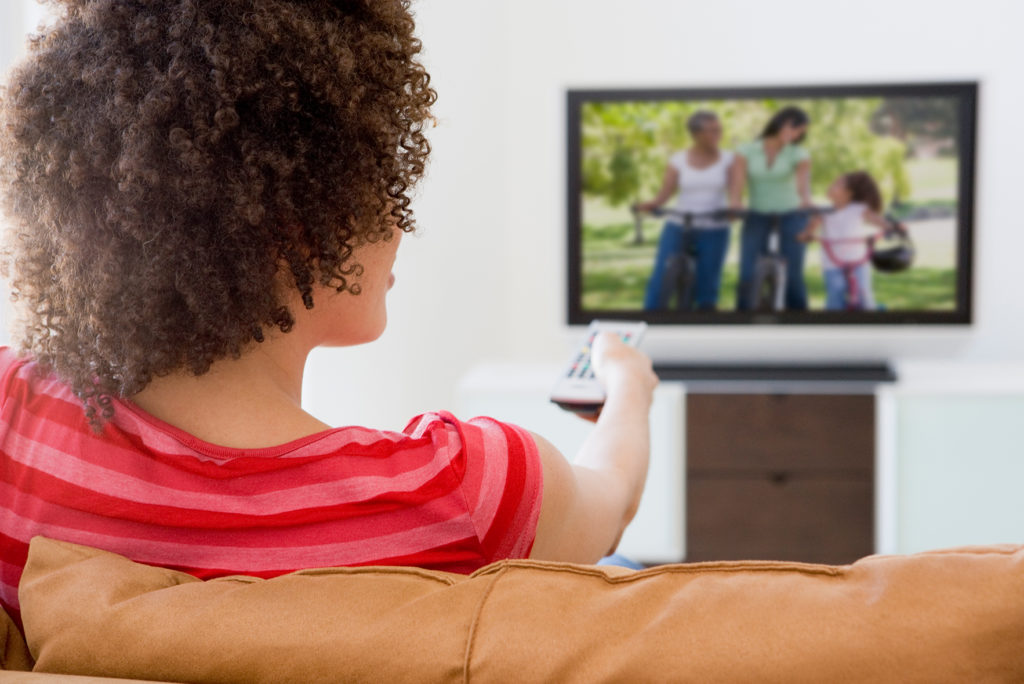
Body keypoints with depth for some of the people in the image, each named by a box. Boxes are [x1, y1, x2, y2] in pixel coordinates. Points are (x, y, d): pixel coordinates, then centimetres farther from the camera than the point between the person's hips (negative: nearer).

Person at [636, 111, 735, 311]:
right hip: (678, 227, 0)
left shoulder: (727, 159, 4)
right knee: (660, 280, -10)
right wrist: (650, 204, -27)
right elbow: (664, 193, -4)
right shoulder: (678, 160, 4)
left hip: (714, 230, 0)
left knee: (707, 285, 2)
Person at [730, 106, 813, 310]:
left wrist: (806, 201, -44)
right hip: (757, 217, 1)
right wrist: (734, 204, -35)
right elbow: (738, 183, -12)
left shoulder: (799, 154, -2)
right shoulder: (746, 151, 1)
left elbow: (803, 181, -21)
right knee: (748, 276, -11)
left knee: (792, 276, -9)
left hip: (791, 216, 0)